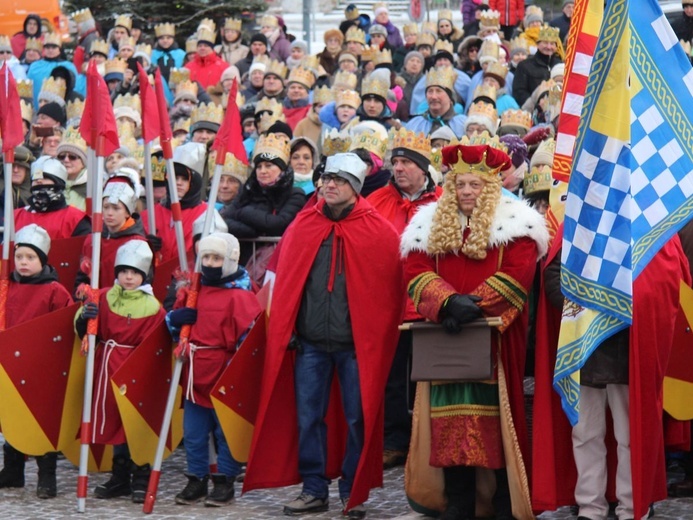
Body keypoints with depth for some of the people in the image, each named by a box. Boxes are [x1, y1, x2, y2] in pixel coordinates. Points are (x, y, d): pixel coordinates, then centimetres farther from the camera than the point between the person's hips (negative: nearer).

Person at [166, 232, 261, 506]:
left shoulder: (239, 296, -10)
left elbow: (248, 336, -12)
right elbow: (172, 323, 19)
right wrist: (175, 318, -4)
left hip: (223, 379, -6)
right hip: (194, 376, 6)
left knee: (226, 433, 5)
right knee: (193, 433, 12)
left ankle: (225, 482, 15)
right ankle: (196, 480, 22)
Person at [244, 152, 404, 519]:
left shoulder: (378, 231, -1)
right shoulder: (302, 226, 7)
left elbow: (388, 288, -1)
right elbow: (284, 282, 9)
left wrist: (379, 336, -6)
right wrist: (286, 331, 2)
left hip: (357, 342, -3)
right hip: (309, 341, 3)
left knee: (357, 418, 3)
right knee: (307, 417, 5)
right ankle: (314, 489, 15)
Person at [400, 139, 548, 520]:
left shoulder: (513, 223, 2)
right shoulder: (430, 224, 13)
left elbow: (518, 273, -10)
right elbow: (416, 271, 3)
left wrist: (474, 304, -19)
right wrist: (449, 302, -15)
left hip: (495, 337, -3)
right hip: (446, 338, 3)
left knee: (497, 416, -4)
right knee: (452, 419, 2)